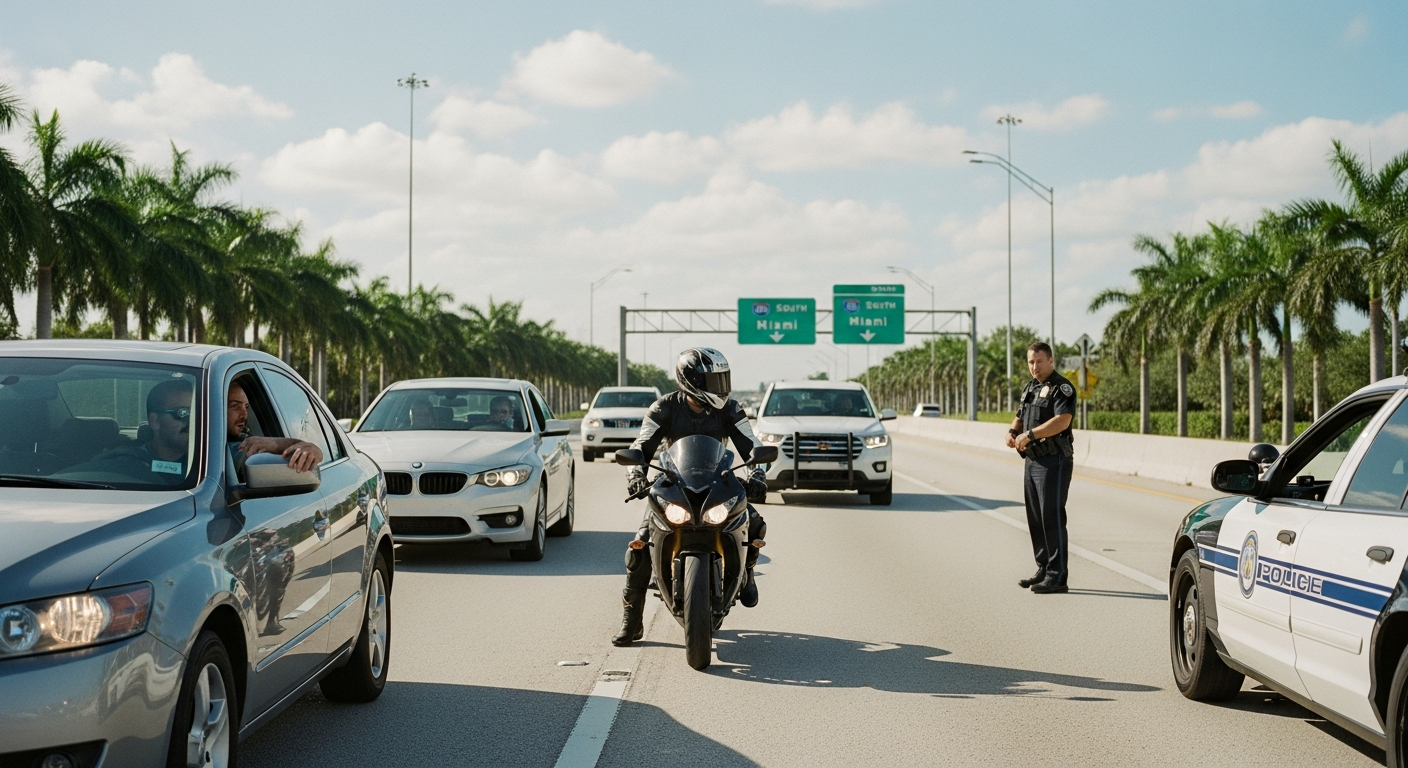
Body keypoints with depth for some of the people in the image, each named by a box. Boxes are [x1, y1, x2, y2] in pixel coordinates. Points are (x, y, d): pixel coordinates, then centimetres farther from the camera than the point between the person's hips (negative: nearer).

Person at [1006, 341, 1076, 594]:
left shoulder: (1061, 388, -10)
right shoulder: (1030, 388, 17)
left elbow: (1062, 420, -24)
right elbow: (1020, 417, 22)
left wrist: (1030, 434, -26)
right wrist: (1013, 432, -1)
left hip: (1054, 461, -9)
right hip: (1032, 460, 9)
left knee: (1052, 517, -9)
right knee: (1035, 518, 13)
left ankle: (1057, 577, -6)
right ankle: (1043, 570, 22)